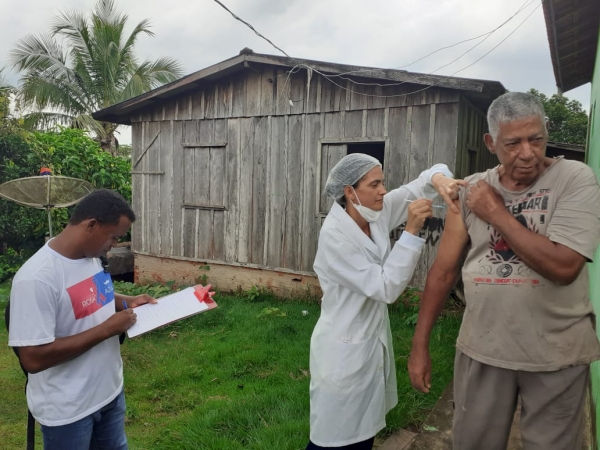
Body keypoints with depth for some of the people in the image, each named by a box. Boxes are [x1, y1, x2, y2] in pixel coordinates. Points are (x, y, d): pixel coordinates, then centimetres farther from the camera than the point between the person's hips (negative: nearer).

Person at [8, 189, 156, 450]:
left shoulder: (90, 255, -3)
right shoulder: (36, 278, -28)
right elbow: (33, 359, -30)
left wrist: (127, 302, -1)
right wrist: (107, 329, -27)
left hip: (110, 390, 8)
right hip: (67, 411, -7)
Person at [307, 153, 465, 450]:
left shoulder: (376, 213, -4)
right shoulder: (334, 236, -25)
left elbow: (417, 186, -1)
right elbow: (386, 288, -27)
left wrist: (439, 178, -25)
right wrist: (412, 231, -31)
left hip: (375, 341, 8)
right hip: (345, 350, -7)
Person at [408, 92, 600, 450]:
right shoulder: (471, 190, 0)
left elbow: (563, 266, -23)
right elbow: (444, 270, 2)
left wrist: (497, 214, -16)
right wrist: (420, 345, 3)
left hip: (556, 354, -2)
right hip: (481, 349, 3)